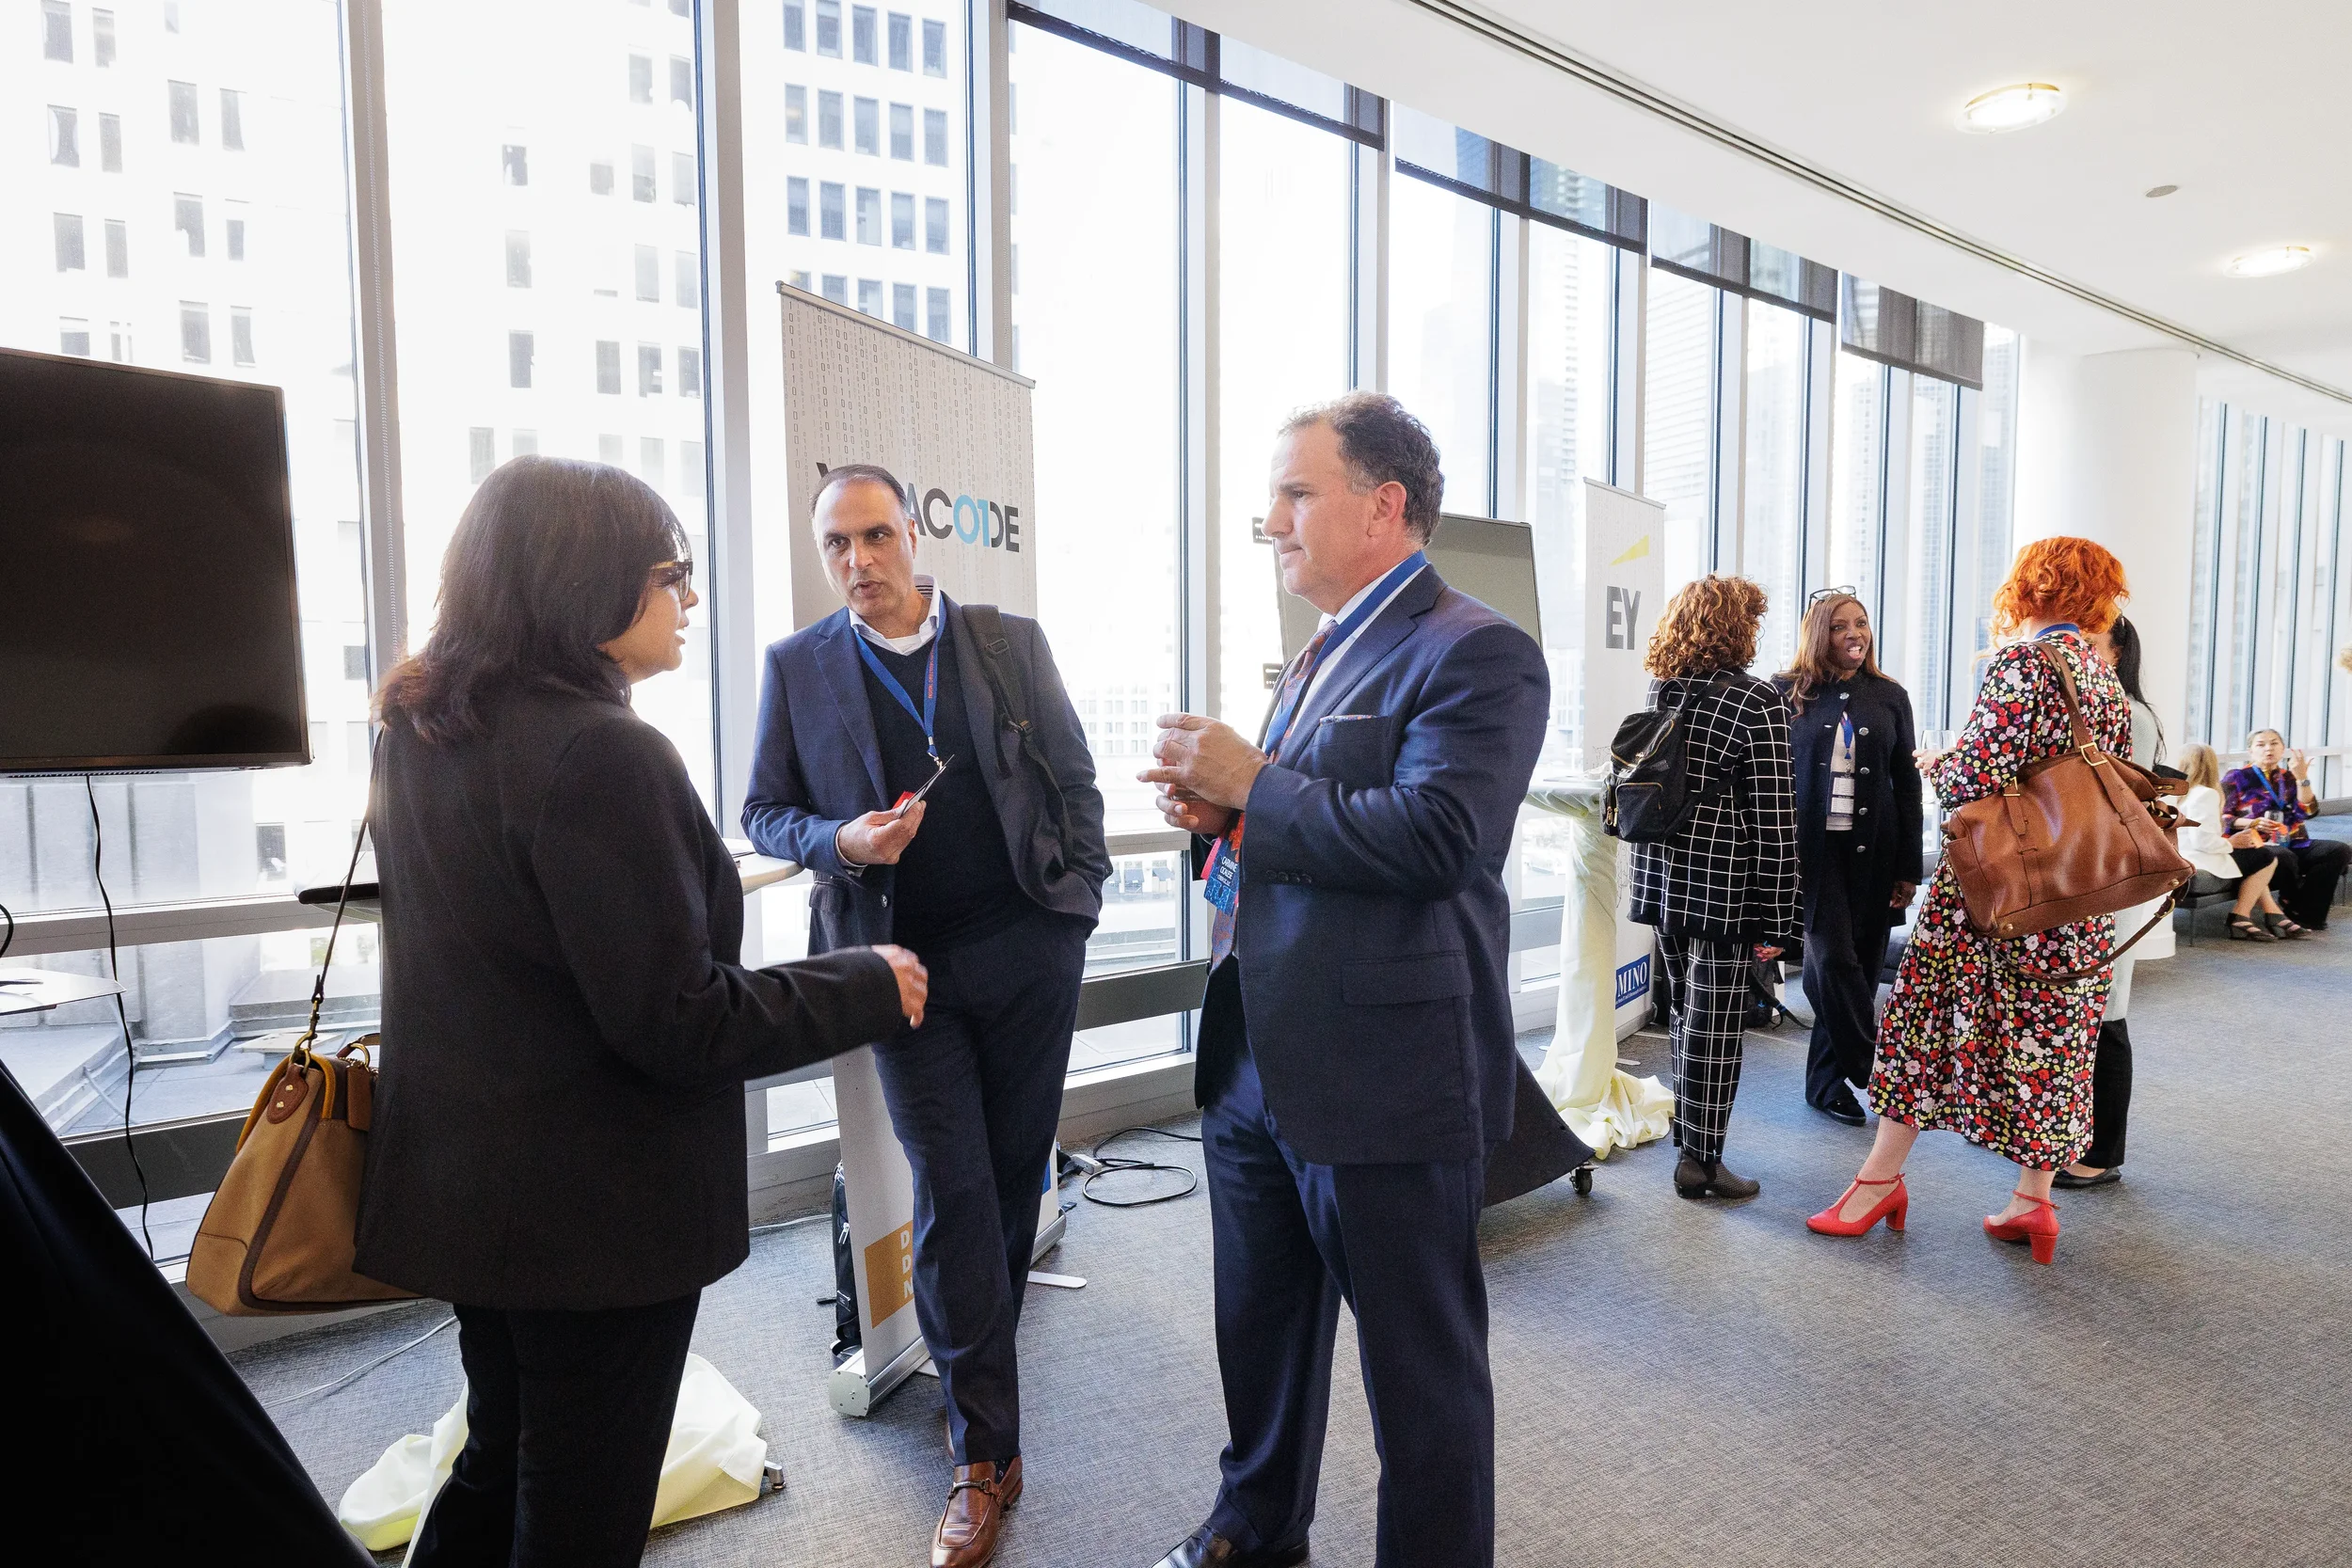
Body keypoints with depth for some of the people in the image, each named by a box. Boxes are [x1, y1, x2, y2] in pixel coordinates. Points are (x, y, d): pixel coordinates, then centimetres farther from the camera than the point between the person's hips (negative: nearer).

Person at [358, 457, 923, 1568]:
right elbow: (676, 1022, -25)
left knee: (500, 1465, 27)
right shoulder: (601, 751, -25)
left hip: (462, 1182, 9)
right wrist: (869, 987, -14)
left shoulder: (423, 733, 4)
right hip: (599, 1211, -8)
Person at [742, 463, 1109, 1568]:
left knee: (1015, 1175, 13)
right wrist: (839, 841, -12)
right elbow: (764, 812, 8)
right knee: (952, 1192, 0)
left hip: (1028, 948, 2)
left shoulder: (1012, 642, 5)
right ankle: (983, 1454, 13)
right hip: (906, 960, -1)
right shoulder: (797, 666, 4)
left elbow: (1074, 780, 8)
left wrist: (1079, 892, 0)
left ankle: (977, 1348, 39)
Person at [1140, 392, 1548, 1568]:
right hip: (1259, 1063, 10)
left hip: (1385, 1077, -9)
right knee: (1259, 1326, 26)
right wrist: (1222, 811, 0)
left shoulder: (1474, 653, -14)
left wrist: (1250, 783, -19)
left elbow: (1434, 837, -27)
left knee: (1420, 1363, 12)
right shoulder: (1322, 654, 15)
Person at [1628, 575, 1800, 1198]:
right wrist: (1775, 917, -9)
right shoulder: (1758, 702, -12)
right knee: (1716, 1026, 3)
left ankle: (1689, 1138, 34)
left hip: (1663, 880, 7)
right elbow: (1774, 818, -13)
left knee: (1683, 1012, 20)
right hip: (1725, 888, -6)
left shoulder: (1659, 691, 6)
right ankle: (1700, 1160, 12)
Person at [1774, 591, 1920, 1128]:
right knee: (1835, 958, -11)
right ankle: (1877, 1072, 4)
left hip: (1873, 850, 3)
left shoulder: (1890, 697, 9)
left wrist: (1908, 867, 5)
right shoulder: (1788, 693, 1)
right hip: (1812, 846, -3)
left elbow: (1907, 783, 10)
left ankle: (1826, 1082, 18)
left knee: (1862, 962, 5)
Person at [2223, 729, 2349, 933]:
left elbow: (2308, 812, 1)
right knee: (2283, 856, -37)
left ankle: (2304, 914, -17)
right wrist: (2252, 823, -20)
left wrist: (2302, 778, -6)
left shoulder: (2290, 778, 18)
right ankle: (2292, 912, -17)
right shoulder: (2236, 778, 6)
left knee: (2339, 850, -20)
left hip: (2293, 845, 5)